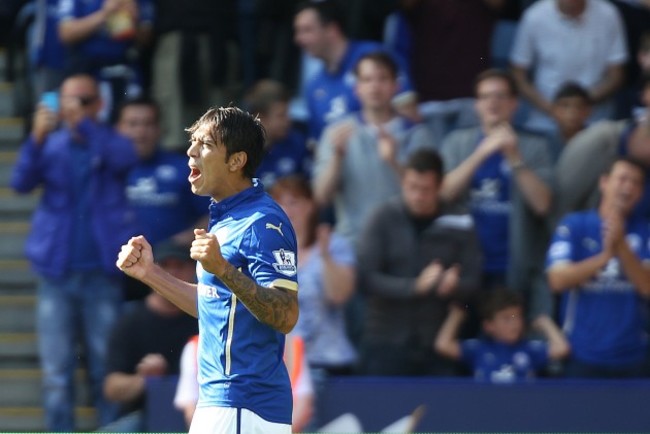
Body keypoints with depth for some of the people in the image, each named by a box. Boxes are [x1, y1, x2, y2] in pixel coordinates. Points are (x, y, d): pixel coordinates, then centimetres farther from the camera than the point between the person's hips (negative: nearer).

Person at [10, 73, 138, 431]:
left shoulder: (110, 143, 3)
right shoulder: (51, 146, 6)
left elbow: (122, 158, -20)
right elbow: (21, 182, -10)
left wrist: (83, 122, -32)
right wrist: (37, 138, -27)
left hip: (102, 273, -1)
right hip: (56, 271, 1)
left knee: (106, 368, 1)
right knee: (56, 372, 1)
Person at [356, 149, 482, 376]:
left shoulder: (458, 225, 1)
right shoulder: (384, 219, -4)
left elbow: (472, 281, 1)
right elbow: (366, 279, -9)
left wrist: (453, 285, -23)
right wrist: (414, 287, -22)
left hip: (437, 346, 1)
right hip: (386, 342, -1)